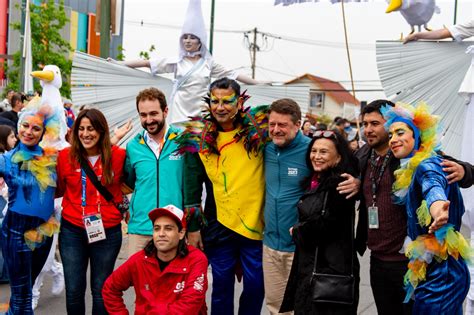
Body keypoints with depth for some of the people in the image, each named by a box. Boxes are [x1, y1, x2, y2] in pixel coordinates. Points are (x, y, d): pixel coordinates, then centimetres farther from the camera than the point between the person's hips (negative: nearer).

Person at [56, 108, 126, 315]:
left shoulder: (118, 155, -4)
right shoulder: (66, 156, -2)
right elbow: (59, 189, 12)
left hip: (107, 231, -1)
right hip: (72, 230, 1)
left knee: (101, 290, 10)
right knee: (74, 290, 8)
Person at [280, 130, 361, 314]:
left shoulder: (340, 184, -15)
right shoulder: (313, 182, 10)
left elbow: (327, 225, -20)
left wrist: (297, 231, -6)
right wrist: (301, 231, 3)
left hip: (332, 270, -8)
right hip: (307, 266, 8)